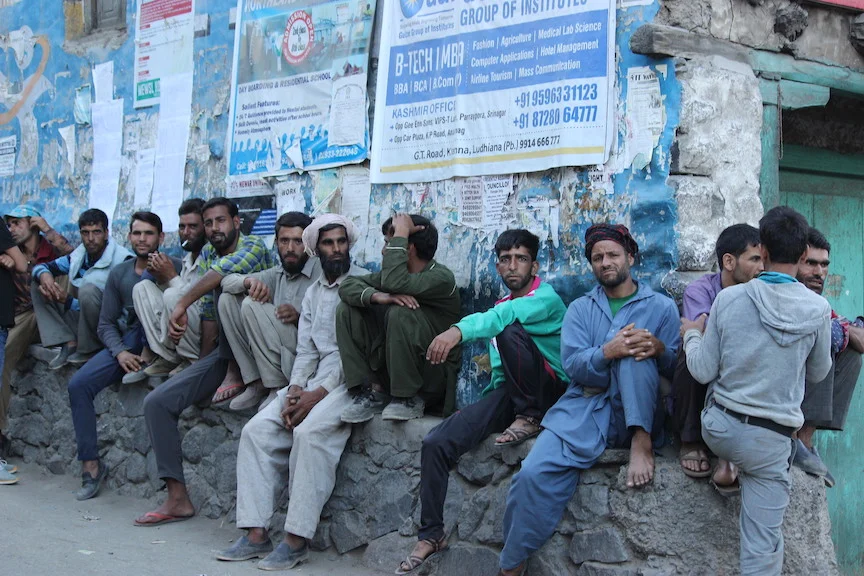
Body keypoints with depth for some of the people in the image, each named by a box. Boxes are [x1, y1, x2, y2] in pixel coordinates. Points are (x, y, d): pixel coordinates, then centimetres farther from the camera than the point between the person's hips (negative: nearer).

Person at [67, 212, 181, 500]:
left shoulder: (173, 267, -2)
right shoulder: (119, 273, 10)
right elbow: (106, 324, 8)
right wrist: (120, 353, -10)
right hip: (125, 343, 4)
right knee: (78, 384, -17)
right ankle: (91, 463, -10)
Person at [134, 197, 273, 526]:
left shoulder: (253, 247, -10)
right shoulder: (207, 254, 11)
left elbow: (221, 271, -31)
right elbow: (209, 314, 12)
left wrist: (181, 306, -28)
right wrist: (203, 364, 9)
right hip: (223, 352, 6)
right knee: (157, 401, -7)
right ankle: (177, 498, -7)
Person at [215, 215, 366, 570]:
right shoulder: (314, 292, 18)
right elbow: (305, 350, 13)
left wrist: (320, 392, -17)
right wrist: (294, 389, -6)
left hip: (351, 381, -7)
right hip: (313, 382, 7)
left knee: (309, 431, -32)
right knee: (256, 430, -12)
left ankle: (297, 539, -27)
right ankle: (256, 533, -14)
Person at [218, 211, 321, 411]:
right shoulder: (279, 273, 14)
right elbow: (227, 280, 11)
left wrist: (300, 317, -29)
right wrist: (249, 281, -11)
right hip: (278, 357, 8)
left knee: (252, 306, -20)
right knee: (228, 298, 3)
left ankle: (278, 387, -14)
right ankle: (256, 383, -3)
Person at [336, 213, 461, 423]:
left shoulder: (441, 278, -16)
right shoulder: (398, 271, 7)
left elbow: (393, 282, -33)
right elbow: (348, 285, -2)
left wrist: (400, 234, -21)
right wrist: (378, 296, -23)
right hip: (391, 372, 7)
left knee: (401, 313, -31)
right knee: (347, 311, -3)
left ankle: (410, 400, -15)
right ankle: (373, 392, -6)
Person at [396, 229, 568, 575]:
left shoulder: (546, 297, -6)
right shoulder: (499, 307, 19)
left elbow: (507, 314, -29)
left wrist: (458, 330, -46)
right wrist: (491, 403, 3)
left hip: (550, 391, -6)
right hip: (506, 391, 6)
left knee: (510, 331, -33)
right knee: (436, 443, -17)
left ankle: (530, 419, -17)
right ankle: (431, 535, -5)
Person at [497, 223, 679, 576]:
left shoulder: (661, 306, 10)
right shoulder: (580, 308, 15)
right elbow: (572, 365, -2)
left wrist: (658, 349, -20)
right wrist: (608, 352, -23)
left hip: (636, 413, -1)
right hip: (585, 409, 1)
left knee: (635, 346, -28)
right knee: (534, 474, -24)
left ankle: (642, 442, -25)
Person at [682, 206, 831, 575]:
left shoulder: (729, 298, -9)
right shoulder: (818, 309, -8)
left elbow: (703, 372, -4)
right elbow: (817, 374, 9)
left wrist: (692, 335, 14)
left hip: (718, 426, 1)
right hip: (770, 442, -1)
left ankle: (726, 464, 32)